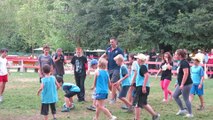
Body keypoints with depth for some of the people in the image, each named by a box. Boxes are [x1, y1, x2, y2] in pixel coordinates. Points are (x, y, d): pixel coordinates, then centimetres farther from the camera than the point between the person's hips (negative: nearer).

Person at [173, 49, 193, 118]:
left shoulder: (184, 63, -18)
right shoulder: (181, 62, 11)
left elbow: (186, 74, -25)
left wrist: (182, 84, -25)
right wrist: (178, 83, 23)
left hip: (186, 84, -10)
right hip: (181, 84, 10)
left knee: (186, 99, -1)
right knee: (175, 95, 14)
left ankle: (190, 114, 13)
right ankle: (182, 110, 23)